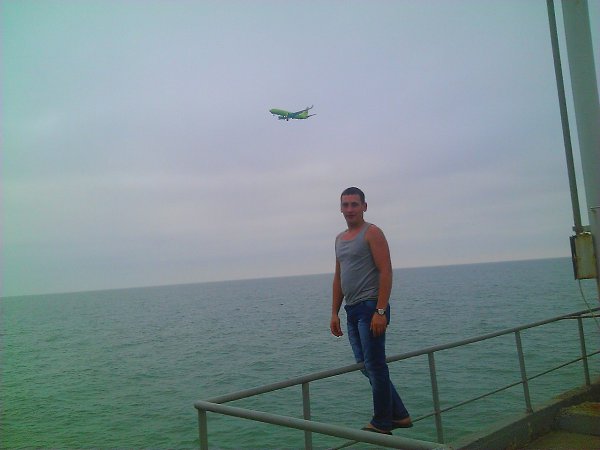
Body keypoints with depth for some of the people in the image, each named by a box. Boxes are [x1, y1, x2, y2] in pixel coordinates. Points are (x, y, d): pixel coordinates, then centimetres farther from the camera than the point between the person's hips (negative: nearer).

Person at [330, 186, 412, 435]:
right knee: (366, 367, 12)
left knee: (374, 366, -2)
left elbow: (386, 272, -13)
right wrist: (335, 313, 15)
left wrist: (380, 311, -20)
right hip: (352, 311, 8)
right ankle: (399, 415, 24)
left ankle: (382, 424, 12)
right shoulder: (340, 238, 18)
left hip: (370, 307, -8)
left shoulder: (372, 233, -5)